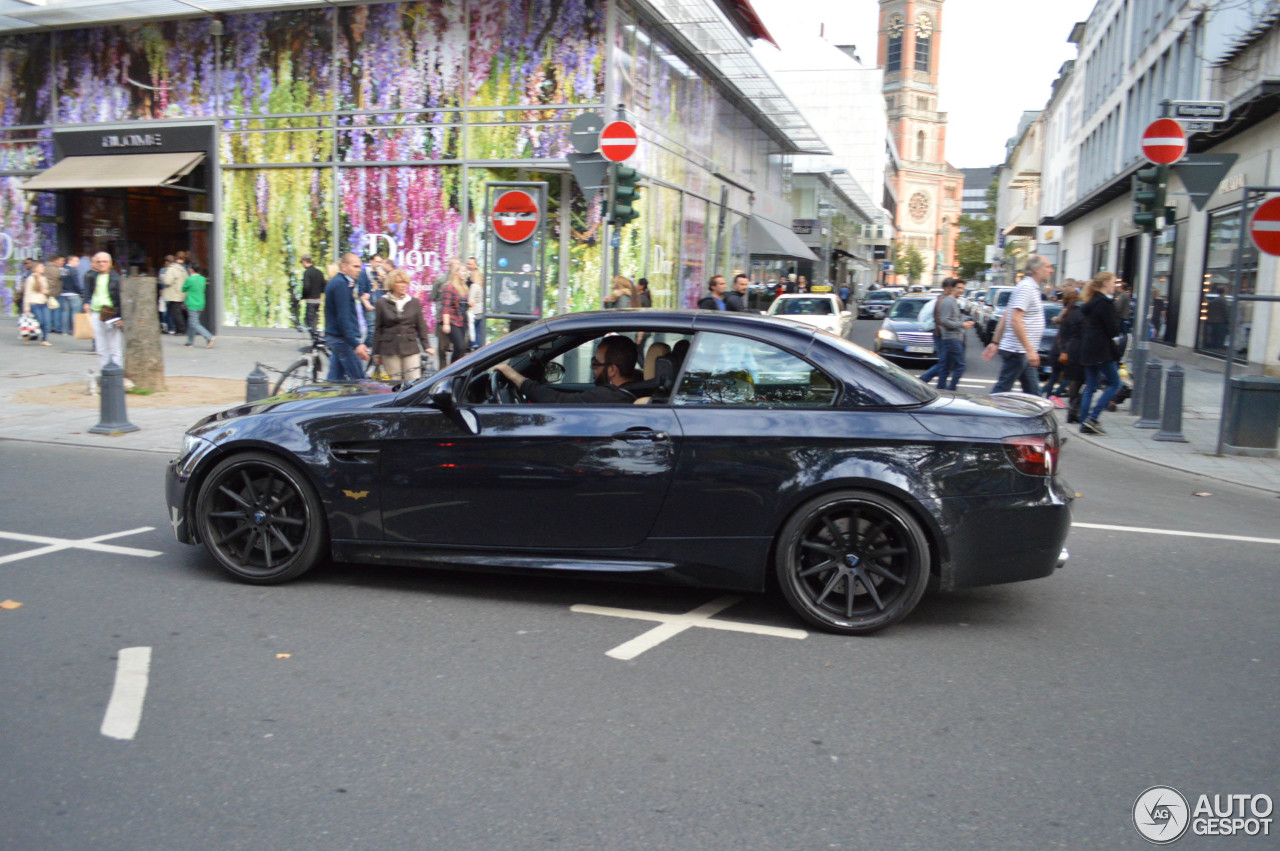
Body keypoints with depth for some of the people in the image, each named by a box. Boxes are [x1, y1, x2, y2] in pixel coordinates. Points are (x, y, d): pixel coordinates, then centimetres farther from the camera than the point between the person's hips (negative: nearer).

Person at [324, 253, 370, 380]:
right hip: (343, 339, -10)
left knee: (335, 378, 11)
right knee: (358, 380, -9)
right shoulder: (341, 284, -15)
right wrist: (356, 344, -25)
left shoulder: (334, 282, 17)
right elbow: (343, 318, -21)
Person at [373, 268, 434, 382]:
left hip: (411, 348, 1)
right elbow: (378, 329, 6)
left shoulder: (414, 302, 8)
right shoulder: (382, 303, 4)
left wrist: (426, 346, 2)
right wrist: (376, 353, 5)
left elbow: (421, 326, 11)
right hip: (390, 350, -1)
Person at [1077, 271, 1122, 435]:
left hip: (1088, 349, 9)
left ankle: (1085, 423, 9)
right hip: (1102, 350, -9)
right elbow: (1113, 330, -14)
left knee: (1090, 387, 10)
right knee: (1114, 383, -2)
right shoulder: (1105, 303, -13)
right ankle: (1092, 418, -9)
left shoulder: (1092, 302, 14)